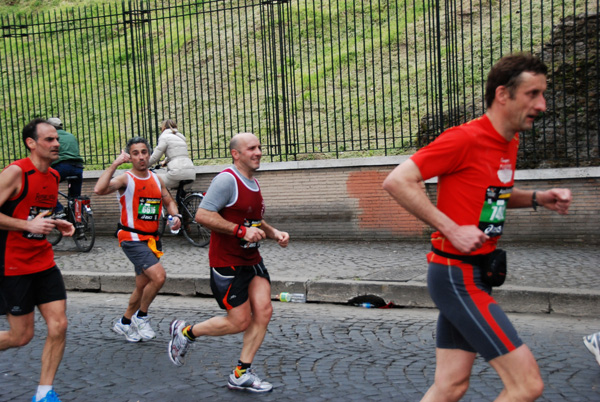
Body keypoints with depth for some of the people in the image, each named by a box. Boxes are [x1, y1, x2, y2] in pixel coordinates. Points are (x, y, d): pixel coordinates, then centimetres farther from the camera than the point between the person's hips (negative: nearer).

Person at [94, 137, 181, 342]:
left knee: (143, 285, 15)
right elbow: (99, 190, -28)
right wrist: (115, 164, -26)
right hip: (132, 239, -7)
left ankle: (125, 322, 35)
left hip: (151, 239, 7)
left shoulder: (156, 179, 10)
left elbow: (168, 201, 22)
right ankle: (141, 317, 1)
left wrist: (176, 216, 2)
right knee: (159, 276, -21)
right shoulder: (125, 179, -10)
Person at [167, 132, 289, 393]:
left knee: (263, 312, -3)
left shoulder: (254, 184, 14)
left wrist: (274, 233, 7)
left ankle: (241, 374, 9)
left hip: (251, 259, 8)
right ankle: (185, 332, 19)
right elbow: (202, 215, -23)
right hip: (226, 262, -8)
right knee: (240, 322, -4)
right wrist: (241, 231, -25)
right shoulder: (227, 180, -16)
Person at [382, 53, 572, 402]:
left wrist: (538, 199, 9)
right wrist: (452, 229, -23)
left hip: (477, 274, 9)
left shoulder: (510, 143, 11)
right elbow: (396, 181, -20)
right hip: (458, 276, -9)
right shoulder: (466, 138, -17)